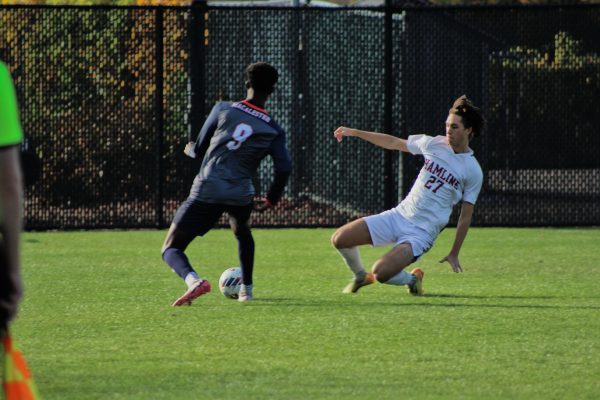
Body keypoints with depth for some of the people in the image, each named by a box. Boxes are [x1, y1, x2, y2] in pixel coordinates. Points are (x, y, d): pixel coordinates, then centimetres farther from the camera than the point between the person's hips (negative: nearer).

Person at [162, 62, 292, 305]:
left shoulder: (223, 110, 2)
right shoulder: (273, 130, 4)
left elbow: (198, 148, 8)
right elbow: (284, 168, -3)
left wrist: (191, 149, 34)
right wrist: (271, 200, 13)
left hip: (206, 192, -3)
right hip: (241, 196, 3)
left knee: (171, 249, 1)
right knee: (243, 234, 38)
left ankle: (193, 280, -28)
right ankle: (246, 289, 37)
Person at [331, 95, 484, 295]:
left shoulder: (473, 172, -9)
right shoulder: (433, 144, 2)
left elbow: (465, 216, -3)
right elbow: (394, 143, 15)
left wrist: (454, 254, -2)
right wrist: (355, 132, 15)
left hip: (422, 232, -5)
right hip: (399, 215, 5)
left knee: (380, 273, -25)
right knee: (339, 239, -4)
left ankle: (412, 279, 8)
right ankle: (361, 276, 24)